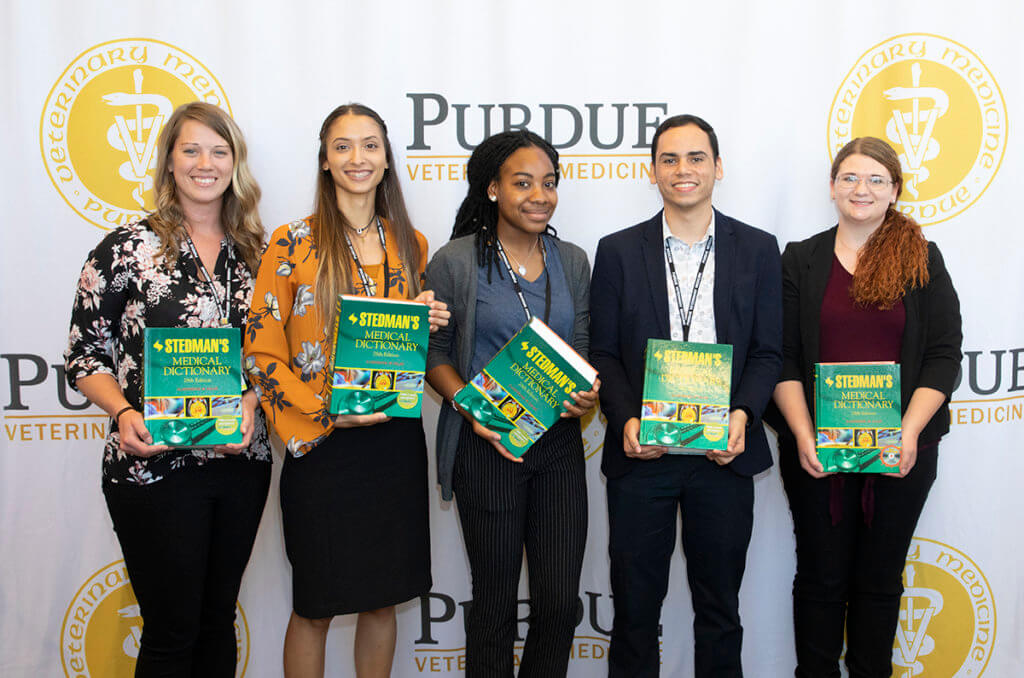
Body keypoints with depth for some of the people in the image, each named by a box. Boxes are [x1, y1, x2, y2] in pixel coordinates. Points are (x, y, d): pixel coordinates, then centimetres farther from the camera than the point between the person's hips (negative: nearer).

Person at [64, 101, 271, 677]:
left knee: (218, 618, 16)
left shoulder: (253, 252, 8)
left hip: (242, 460, 4)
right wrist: (124, 412, -20)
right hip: (154, 466, -4)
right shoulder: (127, 248, -5)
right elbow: (85, 356, -3)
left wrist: (251, 401, -7)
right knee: (172, 631, 5)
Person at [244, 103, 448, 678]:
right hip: (322, 445, -4)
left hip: (396, 439, 4)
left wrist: (429, 324, -4)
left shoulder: (411, 244, 8)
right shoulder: (294, 243, -5)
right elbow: (261, 351, -7)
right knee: (316, 606, 7)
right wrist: (328, 411, -17)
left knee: (383, 598, 14)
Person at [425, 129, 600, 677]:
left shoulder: (572, 261, 8)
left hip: (559, 442, 4)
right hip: (488, 444, -3)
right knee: (495, 600, 7)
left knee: (561, 601, 4)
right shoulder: (455, 262, -4)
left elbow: (581, 344, 14)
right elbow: (433, 351, -1)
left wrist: (587, 390, -7)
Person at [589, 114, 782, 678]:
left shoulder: (758, 249, 5)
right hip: (640, 452, 0)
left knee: (720, 608, 13)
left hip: (723, 455, 1)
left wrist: (742, 414, -14)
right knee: (635, 606, 10)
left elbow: (767, 351, 3)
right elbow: (603, 353, 2)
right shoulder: (618, 251, 3)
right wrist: (626, 420, -14)